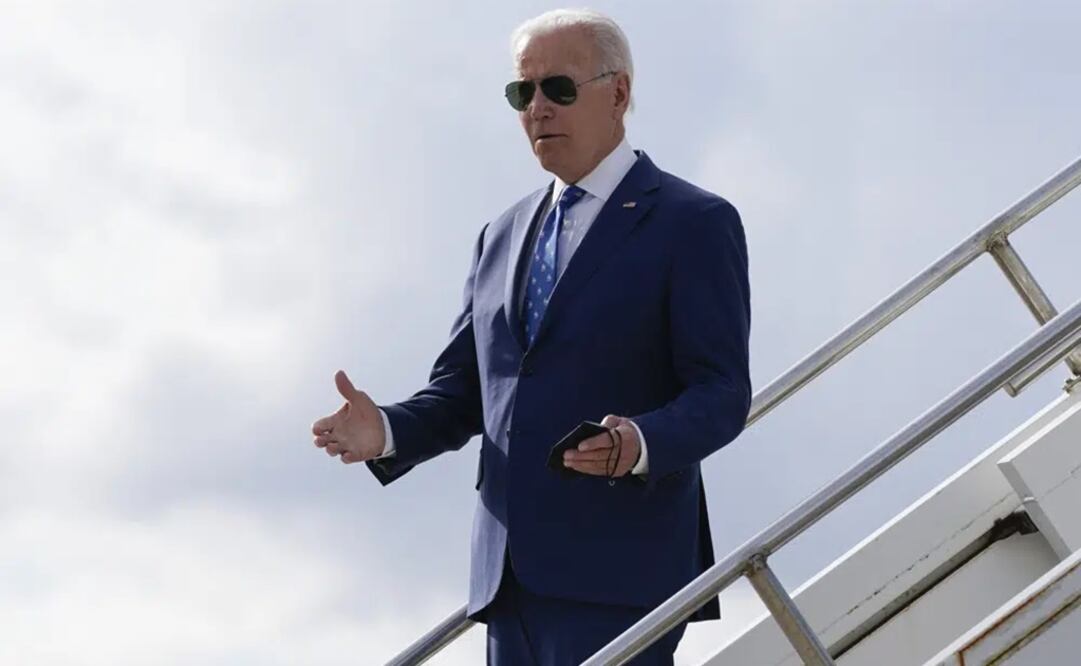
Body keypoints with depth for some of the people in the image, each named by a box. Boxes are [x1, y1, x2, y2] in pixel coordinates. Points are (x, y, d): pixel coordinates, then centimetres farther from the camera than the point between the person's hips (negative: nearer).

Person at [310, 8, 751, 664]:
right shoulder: (503, 236, 21)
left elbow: (721, 394, -8)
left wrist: (640, 444, -28)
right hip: (512, 573, 7)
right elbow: (461, 392, 20)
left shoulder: (693, 223, -1)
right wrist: (387, 431, -2)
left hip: (616, 569, -7)